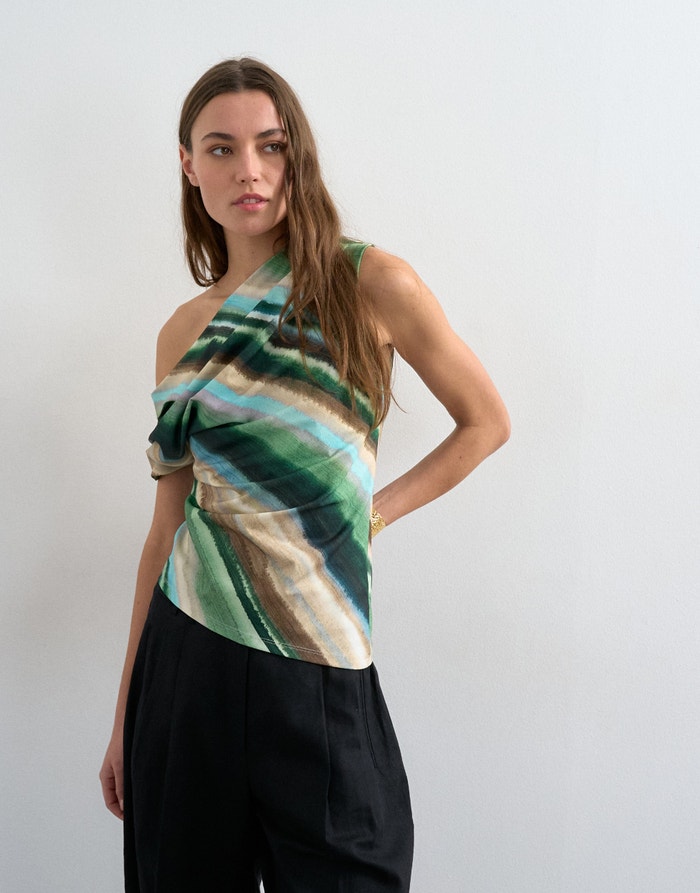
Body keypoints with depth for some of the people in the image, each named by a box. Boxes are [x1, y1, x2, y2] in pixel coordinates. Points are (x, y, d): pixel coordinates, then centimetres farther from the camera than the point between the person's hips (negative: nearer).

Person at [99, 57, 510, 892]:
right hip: (187, 655, 3)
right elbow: (169, 520, 8)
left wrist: (372, 509, -4)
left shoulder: (370, 283, -4)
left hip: (315, 666, -3)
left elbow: (486, 422, 6)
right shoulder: (184, 332, 7)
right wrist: (125, 713, 10)